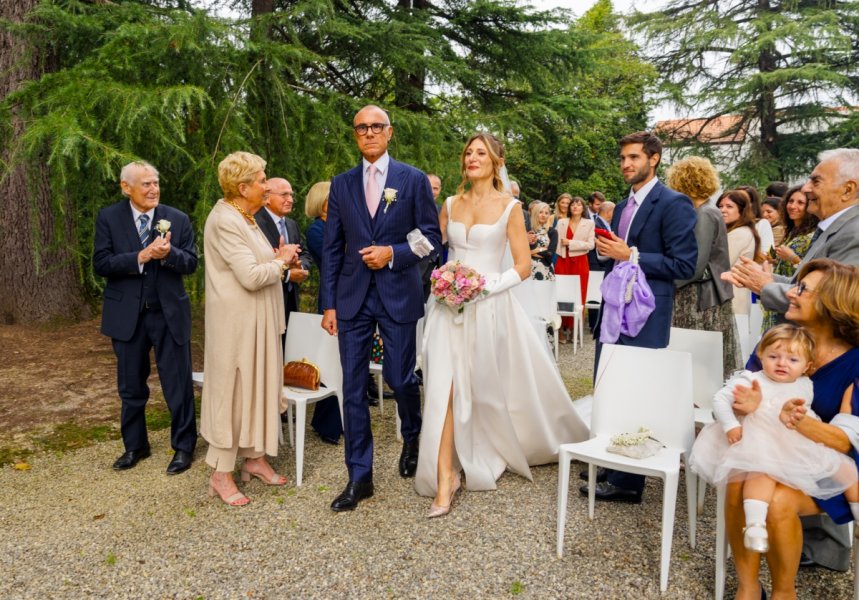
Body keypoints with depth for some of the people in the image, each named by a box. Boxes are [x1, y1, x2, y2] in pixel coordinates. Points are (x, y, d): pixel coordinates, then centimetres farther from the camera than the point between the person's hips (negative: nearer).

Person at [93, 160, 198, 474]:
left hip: (169, 313, -1)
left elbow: (191, 263, -2)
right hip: (127, 315, 1)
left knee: (178, 384, 4)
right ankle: (135, 446, 32)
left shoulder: (178, 219, 0)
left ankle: (183, 447, 20)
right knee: (131, 387, 14)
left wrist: (168, 254, -22)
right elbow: (101, 263, -8)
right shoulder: (108, 218, 0)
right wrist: (140, 257, -20)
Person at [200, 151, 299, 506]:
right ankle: (221, 474, 11)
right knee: (232, 390, -1)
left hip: (258, 320, 10)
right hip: (236, 321, -10)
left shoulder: (244, 217, 12)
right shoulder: (224, 221, -18)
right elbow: (251, 276, -25)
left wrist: (278, 258, -2)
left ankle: (254, 457, 28)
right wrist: (281, 261, -9)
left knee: (258, 385, 15)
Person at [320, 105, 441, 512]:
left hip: (398, 294, -2)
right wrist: (328, 303, 3)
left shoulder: (414, 180, 2)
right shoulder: (342, 184, 9)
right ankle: (360, 477, 15)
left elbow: (432, 237, 2)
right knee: (353, 386, 3)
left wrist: (392, 254, -14)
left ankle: (412, 440, 38)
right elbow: (332, 248, 7)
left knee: (400, 378, 5)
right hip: (352, 296, 3)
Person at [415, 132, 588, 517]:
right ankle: (445, 480, -3)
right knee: (444, 389, -7)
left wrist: (485, 287, -17)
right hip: (450, 307, 3)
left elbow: (523, 266, -4)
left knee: (492, 389, 6)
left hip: (489, 307, -3)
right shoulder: (451, 204, 10)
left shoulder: (509, 207, -1)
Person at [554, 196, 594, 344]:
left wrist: (570, 243, -12)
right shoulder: (561, 222, 9)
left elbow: (590, 245, -6)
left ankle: (574, 329, 11)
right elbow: (555, 241, 7)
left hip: (580, 263, -1)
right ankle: (563, 328, 9)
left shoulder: (589, 223, 3)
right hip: (562, 262, 1)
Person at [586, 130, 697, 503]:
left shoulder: (674, 204, -9)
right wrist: (607, 249, 2)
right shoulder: (623, 207, 17)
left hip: (644, 318, -8)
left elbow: (684, 265, -14)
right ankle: (610, 464, 27)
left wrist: (630, 255, -18)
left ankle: (628, 482, 11)